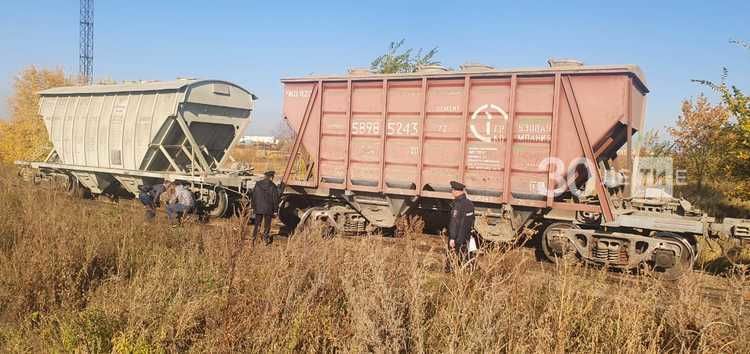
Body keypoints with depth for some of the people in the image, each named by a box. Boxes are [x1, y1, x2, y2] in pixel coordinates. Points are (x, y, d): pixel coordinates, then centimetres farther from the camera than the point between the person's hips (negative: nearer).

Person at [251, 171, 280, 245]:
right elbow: (275, 199, -5)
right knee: (267, 225, 6)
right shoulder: (273, 186, -8)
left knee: (257, 224, 13)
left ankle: (254, 239, 12)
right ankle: (266, 240, 8)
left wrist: (253, 206, 16)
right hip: (268, 209, -3)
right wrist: (275, 209, 2)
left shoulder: (257, 184, 3)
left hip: (258, 208, 3)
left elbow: (253, 196, 8)